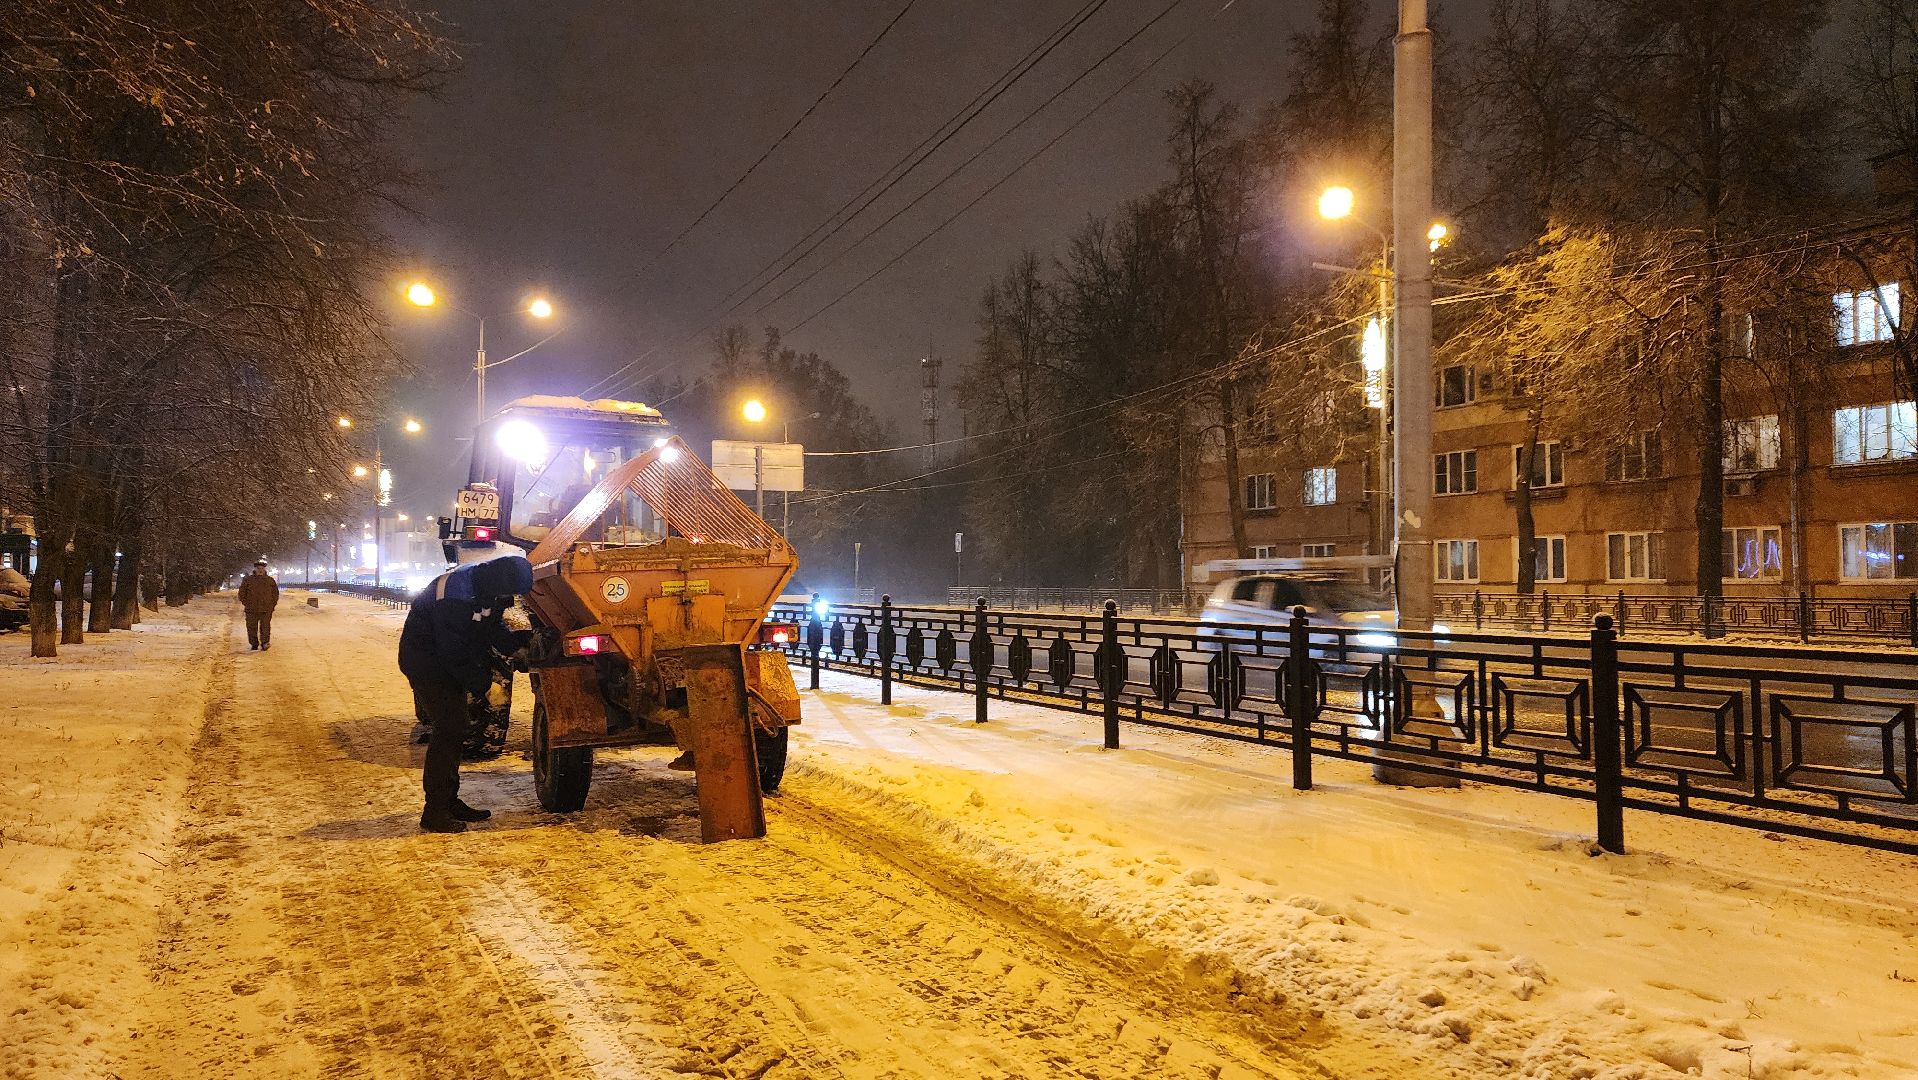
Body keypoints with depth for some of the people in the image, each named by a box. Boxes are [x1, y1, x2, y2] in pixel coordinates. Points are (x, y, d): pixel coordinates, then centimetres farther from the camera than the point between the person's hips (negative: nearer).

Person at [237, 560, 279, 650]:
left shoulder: (270, 580, 9)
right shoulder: (248, 580, 6)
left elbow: (275, 593, 16)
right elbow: (242, 593, 9)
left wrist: (273, 604, 7)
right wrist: (246, 604, 2)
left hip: (266, 609, 0)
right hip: (251, 610, 0)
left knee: (265, 627, -7)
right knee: (252, 628, 4)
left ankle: (265, 643, -7)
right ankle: (254, 645, 14)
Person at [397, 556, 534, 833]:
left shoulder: (487, 587, -6)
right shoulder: (454, 596, -33)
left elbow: (493, 625, 8)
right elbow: (451, 652, -28)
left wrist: (514, 646, -9)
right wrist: (479, 682, -17)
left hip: (449, 659, 9)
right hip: (425, 658, -9)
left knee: (455, 728, 11)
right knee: (449, 728, -13)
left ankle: (449, 802, 21)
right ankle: (434, 812, -8)